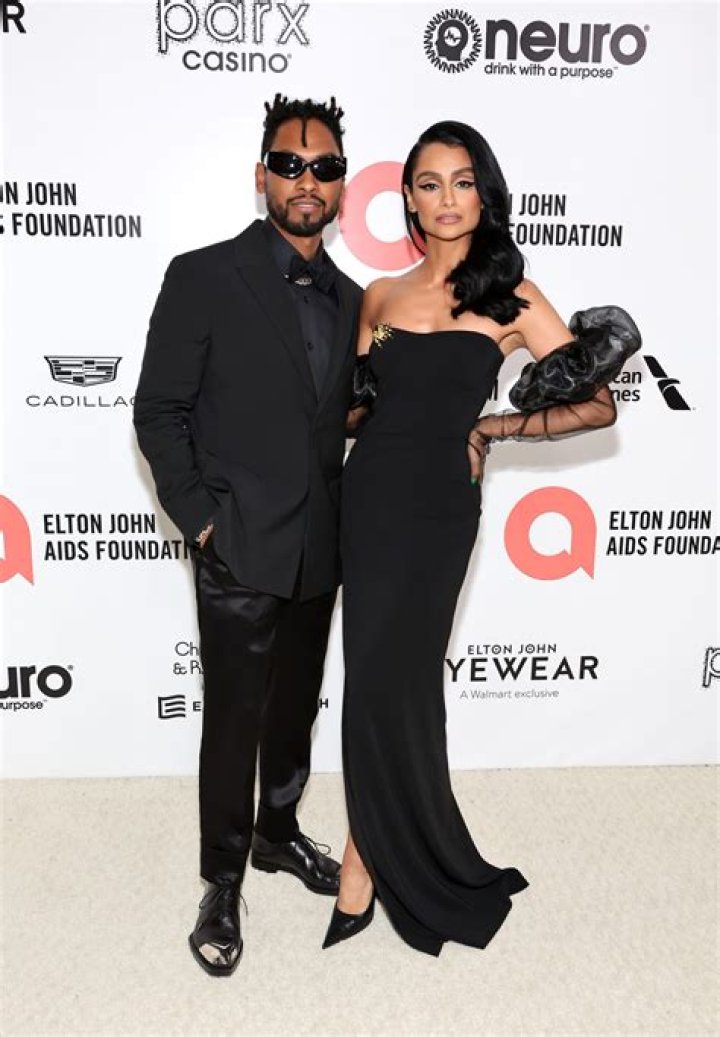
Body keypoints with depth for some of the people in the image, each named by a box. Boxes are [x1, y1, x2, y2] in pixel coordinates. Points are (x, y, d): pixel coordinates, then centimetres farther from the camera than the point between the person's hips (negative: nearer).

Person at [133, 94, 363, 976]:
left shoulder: (349, 298, 9)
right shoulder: (203, 277, -8)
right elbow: (158, 413, -8)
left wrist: (346, 518, 6)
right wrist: (200, 520, -12)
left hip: (320, 550, 6)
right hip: (241, 550, -5)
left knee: (296, 709, 19)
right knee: (234, 721, 6)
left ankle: (278, 835, 42)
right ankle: (222, 885, 27)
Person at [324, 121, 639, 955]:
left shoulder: (510, 297, 0)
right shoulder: (380, 296, 11)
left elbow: (598, 406, -3)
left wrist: (489, 428, -5)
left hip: (437, 502, -3)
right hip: (369, 492, 4)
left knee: (383, 678, -2)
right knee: (388, 677, 9)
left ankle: (364, 866, 19)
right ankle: (384, 860, 30)